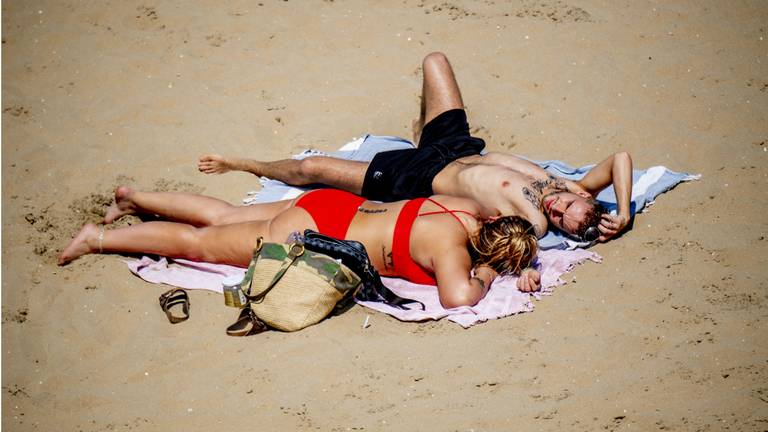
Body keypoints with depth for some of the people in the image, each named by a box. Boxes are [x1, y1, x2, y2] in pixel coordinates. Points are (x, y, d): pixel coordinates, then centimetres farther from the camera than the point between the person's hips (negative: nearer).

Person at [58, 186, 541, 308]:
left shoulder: (473, 209, -5)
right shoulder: (453, 245, -28)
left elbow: (511, 237, 17)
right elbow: (457, 296, -45)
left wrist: (523, 269, -3)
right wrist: (485, 278, -23)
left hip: (330, 206, 8)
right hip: (310, 236, -8)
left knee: (224, 218, 27)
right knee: (197, 242, 7)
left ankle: (135, 197, 41)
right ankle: (99, 238, 19)